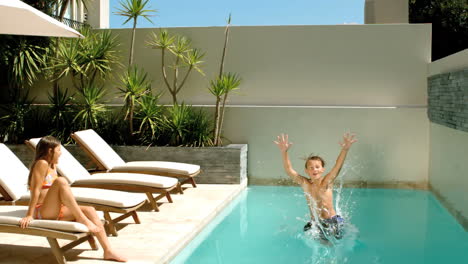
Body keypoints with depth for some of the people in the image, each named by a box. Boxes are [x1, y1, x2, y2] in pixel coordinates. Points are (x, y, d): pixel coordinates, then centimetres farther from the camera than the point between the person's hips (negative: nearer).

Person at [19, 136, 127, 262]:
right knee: (61, 181, -30)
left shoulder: (52, 165, 18)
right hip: (42, 213, -9)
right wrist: (29, 215, -22)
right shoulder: (42, 163, -9)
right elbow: (36, 191, -17)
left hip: (55, 211, 9)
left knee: (89, 210, -7)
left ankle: (108, 251, -13)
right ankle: (83, 220, -28)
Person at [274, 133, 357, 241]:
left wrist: (345, 149, -45)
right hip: (315, 222, 2)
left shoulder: (327, 182, -13)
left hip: (332, 220, -2)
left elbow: (337, 167, -28)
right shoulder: (305, 184, -9)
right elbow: (289, 170, -19)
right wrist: (284, 152, -35)